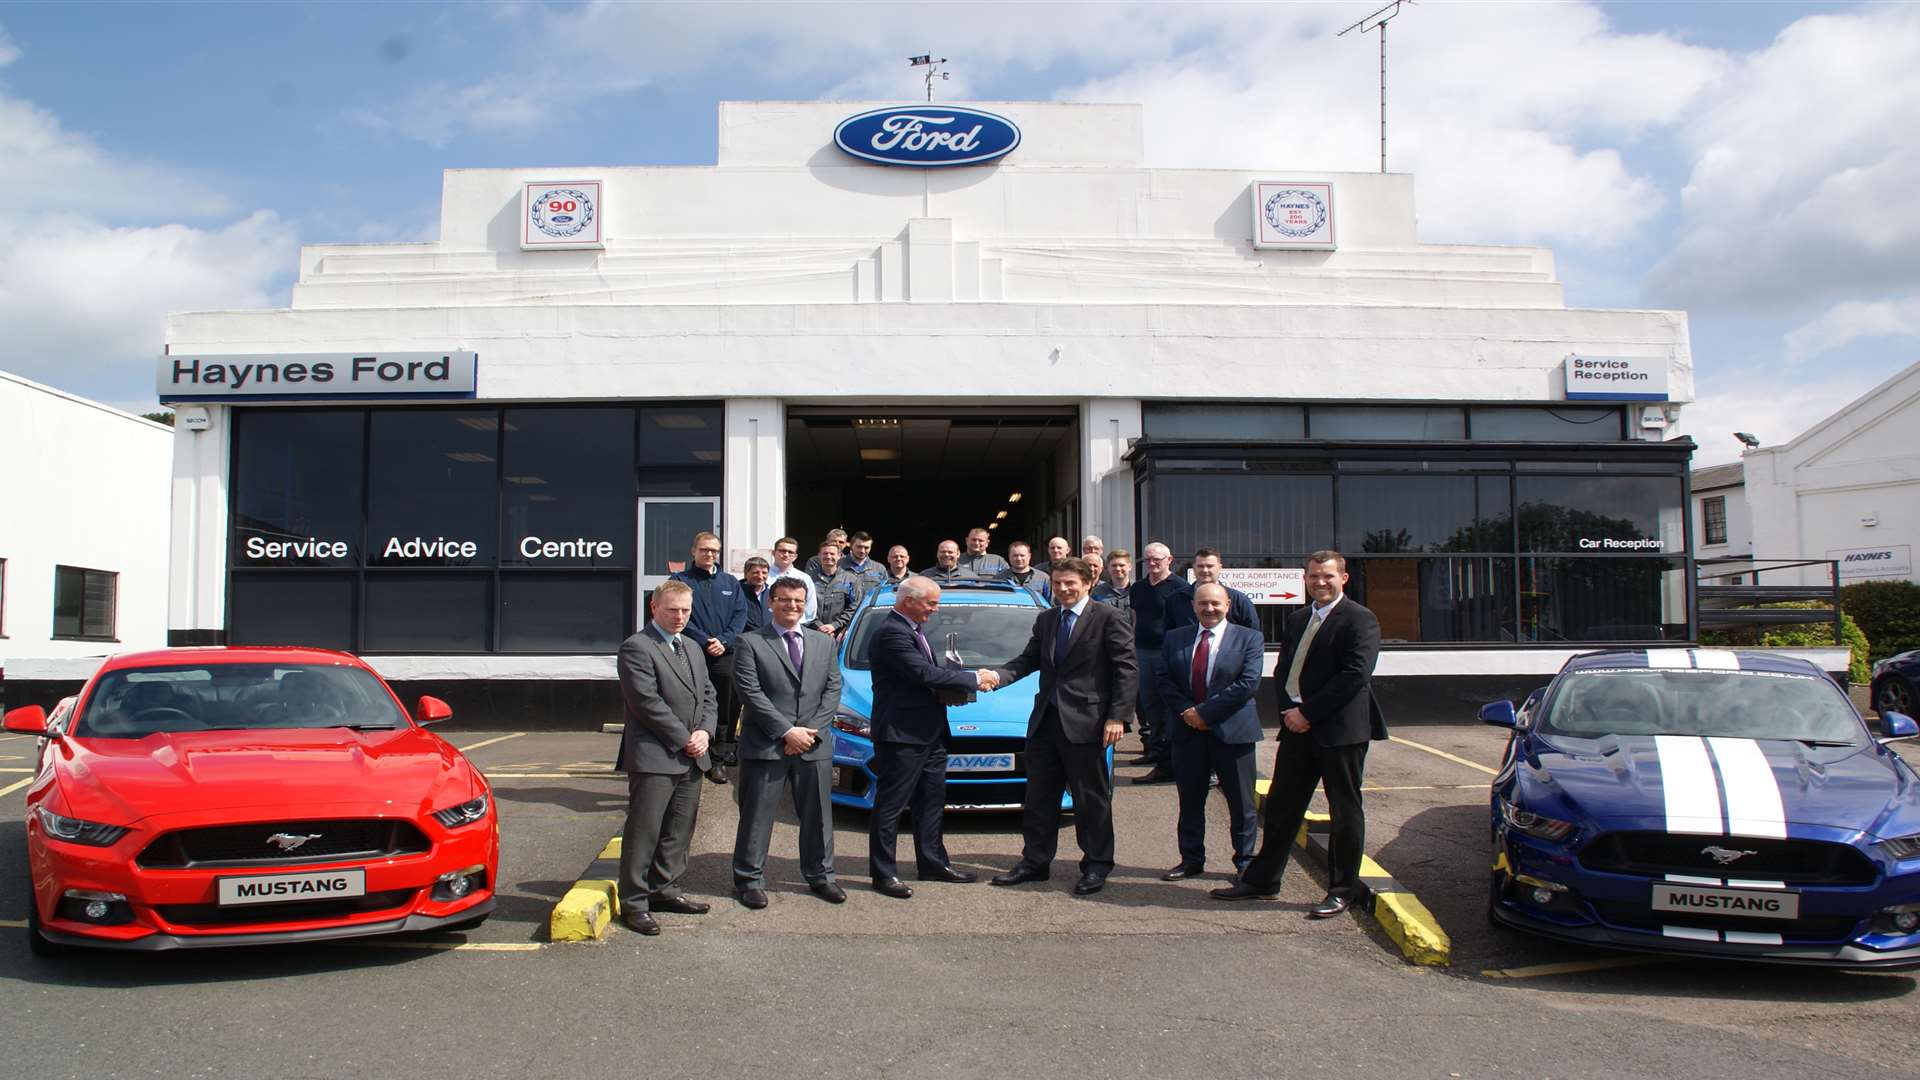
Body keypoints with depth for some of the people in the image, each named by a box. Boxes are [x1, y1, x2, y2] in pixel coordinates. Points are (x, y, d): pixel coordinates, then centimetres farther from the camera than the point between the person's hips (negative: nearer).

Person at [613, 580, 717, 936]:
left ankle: (664, 889, 25)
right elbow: (647, 702, -16)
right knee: (643, 833, -2)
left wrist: (704, 731, -2)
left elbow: (707, 694, 16)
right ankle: (634, 902, 5)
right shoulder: (636, 648, -9)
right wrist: (684, 739, -13)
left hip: (690, 759, 8)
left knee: (679, 830, 13)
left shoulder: (691, 647, 18)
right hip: (653, 757, -8)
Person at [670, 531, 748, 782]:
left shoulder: (731, 582, 15)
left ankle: (719, 760, 8)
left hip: (725, 656, 3)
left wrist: (724, 641, -9)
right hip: (692, 656, -2)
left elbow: (740, 615, 7)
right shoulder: (680, 581, 6)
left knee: (726, 711, 0)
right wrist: (705, 642, -13)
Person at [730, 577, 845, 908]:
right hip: (765, 745, -4)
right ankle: (749, 880, 13)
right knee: (757, 816, 3)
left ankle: (820, 875, 24)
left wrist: (811, 731, -6)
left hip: (815, 746, 4)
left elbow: (833, 690, 8)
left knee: (818, 815, 11)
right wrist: (786, 732, -14)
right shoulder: (750, 643, -2)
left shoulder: (824, 643, 13)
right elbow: (751, 693, -9)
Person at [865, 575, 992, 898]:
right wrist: (973, 679, -16)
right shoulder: (891, 633, -18)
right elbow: (924, 674, -24)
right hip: (901, 734, -11)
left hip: (929, 733, 11)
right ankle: (883, 873, 7)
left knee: (932, 801, 17)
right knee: (890, 805, -1)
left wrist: (953, 688, 1)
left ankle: (933, 864, 27)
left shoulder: (912, 630, 14)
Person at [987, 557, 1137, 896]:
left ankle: (1096, 867, 16)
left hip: (1085, 723, -6)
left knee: (1091, 800, 4)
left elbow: (1128, 669, -9)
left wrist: (1117, 717, -16)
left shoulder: (1109, 619, -6)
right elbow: (1028, 660, 13)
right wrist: (997, 674, -7)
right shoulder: (1046, 620, 14)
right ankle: (1035, 862, 24)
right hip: (1046, 719, 7)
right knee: (1038, 797, 13)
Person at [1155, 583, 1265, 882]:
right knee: (1190, 801, 11)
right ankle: (1191, 860, 23)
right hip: (1188, 731, 3)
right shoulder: (1175, 639, 9)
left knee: (1241, 804, 5)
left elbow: (1248, 684, -12)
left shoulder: (1249, 639, -2)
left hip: (1232, 731, -3)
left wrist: (1204, 711, -16)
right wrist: (1185, 711, -12)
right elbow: (1165, 680, 5)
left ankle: (1245, 862, 18)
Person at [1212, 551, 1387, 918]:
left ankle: (1342, 890, 16)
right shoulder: (1297, 619, 15)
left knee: (1345, 811, 5)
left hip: (1340, 727, -7)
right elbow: (1283, 669, 17)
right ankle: (1262, 879, 21)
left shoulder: (1359, 620, -9)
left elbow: (1355, 675, -18)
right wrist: (1289, 710, -1)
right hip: (1298, 723, 7)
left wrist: (1309, 713, -17)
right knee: (1281, 805, 11)